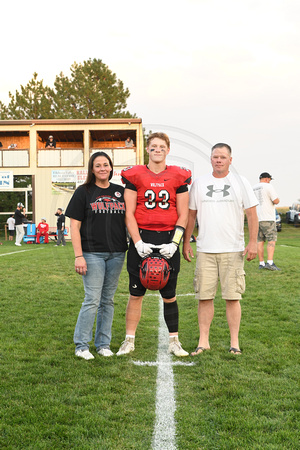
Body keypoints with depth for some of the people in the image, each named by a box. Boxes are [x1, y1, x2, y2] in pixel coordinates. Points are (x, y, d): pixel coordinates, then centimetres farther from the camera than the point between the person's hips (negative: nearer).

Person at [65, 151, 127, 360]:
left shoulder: (120, 192, 11)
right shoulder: (84, 192, 1)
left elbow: (128, 221, 15)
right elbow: (74, 226, -3)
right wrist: (79, 256, -10)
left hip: (116, 254, 4)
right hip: (92, 254, -4)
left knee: (108, 300, 10)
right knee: (92, 300, -5)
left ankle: (103, 343, 20)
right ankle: (81, 345, 8)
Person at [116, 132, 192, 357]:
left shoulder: (178, 177, 5)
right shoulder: (135, 175, 1)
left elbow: (183, 215, 4)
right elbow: (129, 214, -1)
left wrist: (174, 243, -8)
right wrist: (138, 243, -11)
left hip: (168, 239, 1)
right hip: (142, 238, -1)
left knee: (169, 295, 8)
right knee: (136, 293, 4)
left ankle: (174, 341, 20)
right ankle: (129, 340, 17)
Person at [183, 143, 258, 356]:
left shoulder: (240, 182, 4)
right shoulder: (199, 183, 9)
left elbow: (252, 214, 3)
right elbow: (191, 214, 14)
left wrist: (253, 242, -5)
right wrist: (186, 242, 10)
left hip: (233, 250, -1)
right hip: (205, 250, 2)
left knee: (232, 296, 1)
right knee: (204, 296, 2)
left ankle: (235, 342, 12)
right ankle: (204, 341, 12)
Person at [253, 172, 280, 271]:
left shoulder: (253, 189, 14)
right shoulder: (268, 186, -6)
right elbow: (276, 201, -11)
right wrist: (277, 200, 9)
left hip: (256, 218, 7)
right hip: (267, 218, -7)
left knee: (260, 241, 8)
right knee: (272, 240, -7)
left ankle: (261, 263, 7)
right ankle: (270, 263, -18)